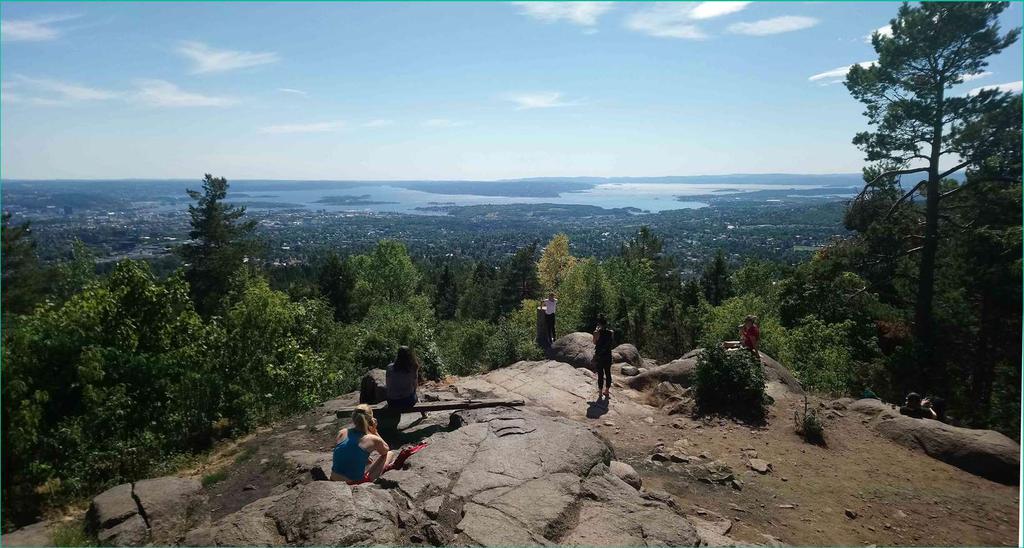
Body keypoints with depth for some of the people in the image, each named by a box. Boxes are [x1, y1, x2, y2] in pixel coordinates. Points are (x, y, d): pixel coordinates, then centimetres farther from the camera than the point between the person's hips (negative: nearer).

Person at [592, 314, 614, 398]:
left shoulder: (597, 332, -14)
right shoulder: (611, 332, -4)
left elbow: (594, 342, 0)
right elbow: (612, 343, 8)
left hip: (599, 356, -3)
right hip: (608, 356, 3)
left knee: (600, 374, 4)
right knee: (608, 373, 13)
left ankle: (600, 392, 11)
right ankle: (606, 391, 22)